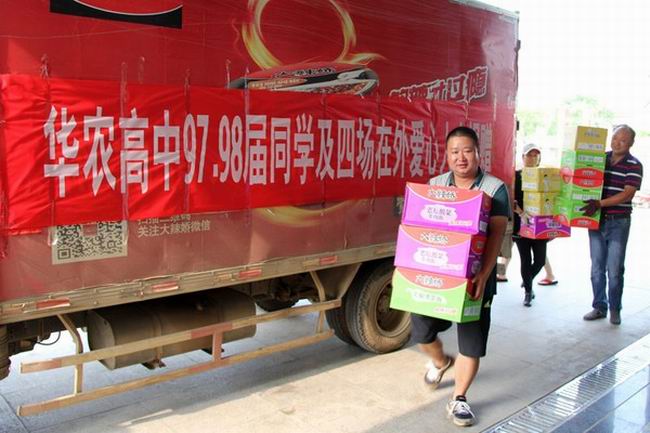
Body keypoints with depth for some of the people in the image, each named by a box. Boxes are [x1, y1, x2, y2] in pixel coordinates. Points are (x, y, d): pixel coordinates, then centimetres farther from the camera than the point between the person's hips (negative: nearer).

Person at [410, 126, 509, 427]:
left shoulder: (495, 189, -7)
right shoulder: (434, 185, 5)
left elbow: (496, 235, -15)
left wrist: (484, 275, -27)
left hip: (474, 278, -3)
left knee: (472, 343, 3)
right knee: (421, 332, 7)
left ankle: (459, 399, 22)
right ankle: (441, 361, 41)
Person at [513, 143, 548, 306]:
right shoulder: (516, 176, -1)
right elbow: (512, 200, -7)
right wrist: (520, 212, -24)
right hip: (521, 224, -2)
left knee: (540, 260, 1)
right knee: (526, 260, 0)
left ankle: (527, 280, 32)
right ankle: (528, 292, 17)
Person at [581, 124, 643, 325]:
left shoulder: (634, 166, -5)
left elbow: (627, 195, -15)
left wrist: (600, 204, -25)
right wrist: (589, 204, -7)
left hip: (619, 223, -3)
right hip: (596, 220, 4)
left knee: (615, 269, 2)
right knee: (597, 268, 9)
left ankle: (614, 309, 17)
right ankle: (599, 307, 20)